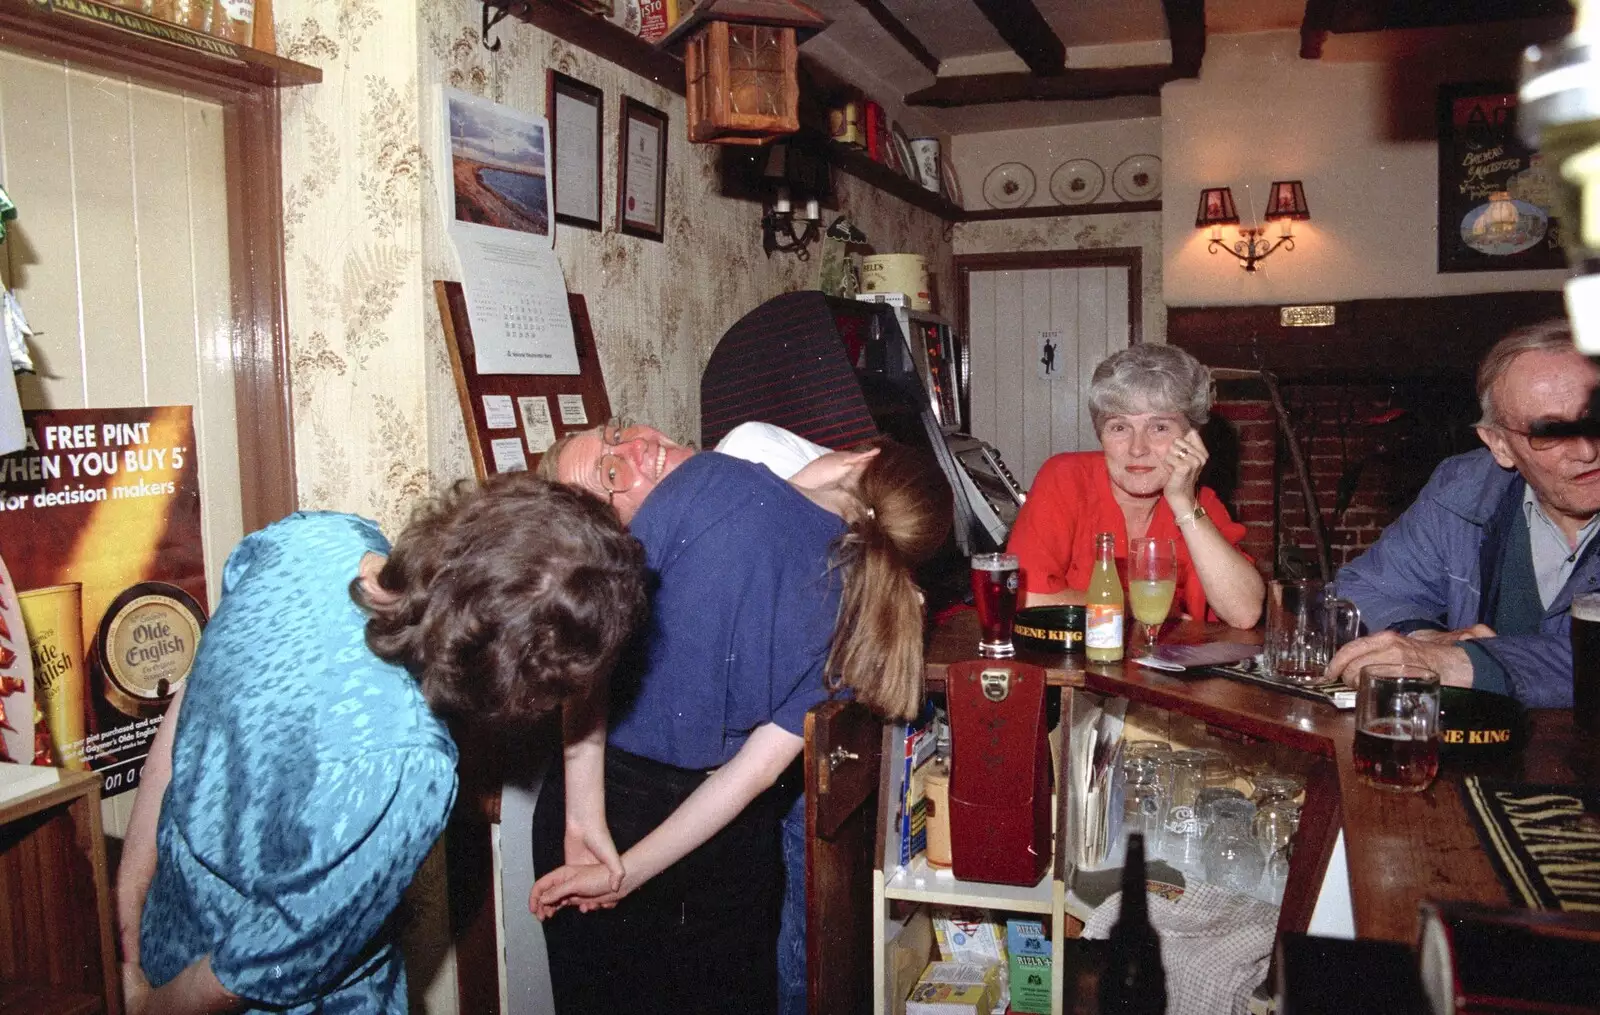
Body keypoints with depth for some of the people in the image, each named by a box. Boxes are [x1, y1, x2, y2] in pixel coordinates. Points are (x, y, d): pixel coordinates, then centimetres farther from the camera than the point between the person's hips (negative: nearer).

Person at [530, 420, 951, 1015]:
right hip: (730, 837, 2)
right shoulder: (858, 612, -8)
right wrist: (626, 873, -8)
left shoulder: (714, 480, -19)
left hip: (609, 790, -2)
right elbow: (759, 769, -10)